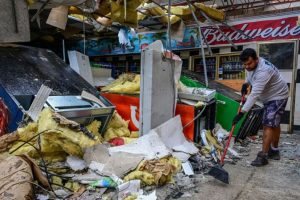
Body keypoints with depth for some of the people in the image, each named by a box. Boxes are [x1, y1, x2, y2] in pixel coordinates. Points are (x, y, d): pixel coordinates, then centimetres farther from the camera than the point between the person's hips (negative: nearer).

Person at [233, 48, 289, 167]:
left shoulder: (263, 70, -36)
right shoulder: (250, 66, -8)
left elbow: (254, 94, -42)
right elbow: (250, 75, 18)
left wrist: (242, 112, -44)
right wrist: (246, 84, -5)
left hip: (278, 97, -9)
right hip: (268, 97, 10)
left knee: (268, 125, -14)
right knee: (274, 123, 17)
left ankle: (263, 156, -9)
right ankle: (274, 151, 29)